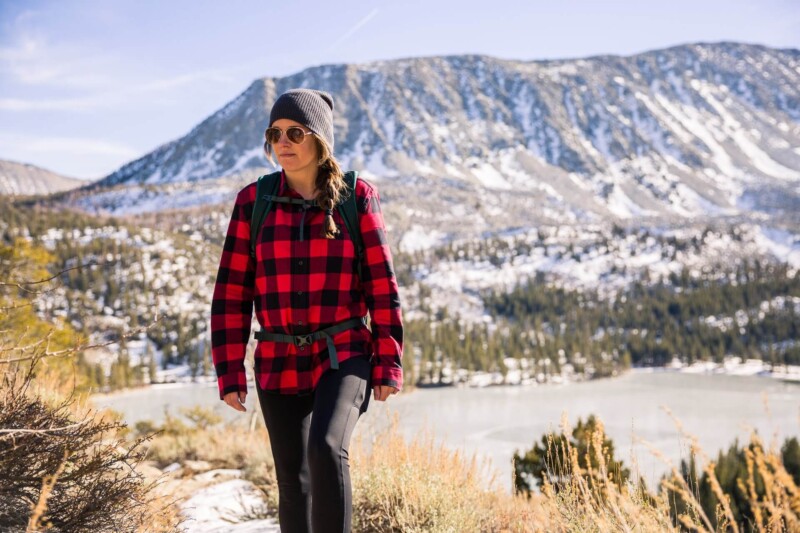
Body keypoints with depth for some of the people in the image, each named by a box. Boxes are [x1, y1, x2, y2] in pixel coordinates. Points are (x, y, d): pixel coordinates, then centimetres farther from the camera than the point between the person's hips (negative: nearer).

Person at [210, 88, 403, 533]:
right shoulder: (254, 201, 0)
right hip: (279, 364, 3)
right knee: (294, 481, 7)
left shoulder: (357, 197, -3)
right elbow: (232, 291, 1)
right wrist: (230, 372, -2)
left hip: (345, 355, -2)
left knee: (327, 449, -26)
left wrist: (389, 364, -5)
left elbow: (382, 284, -2)